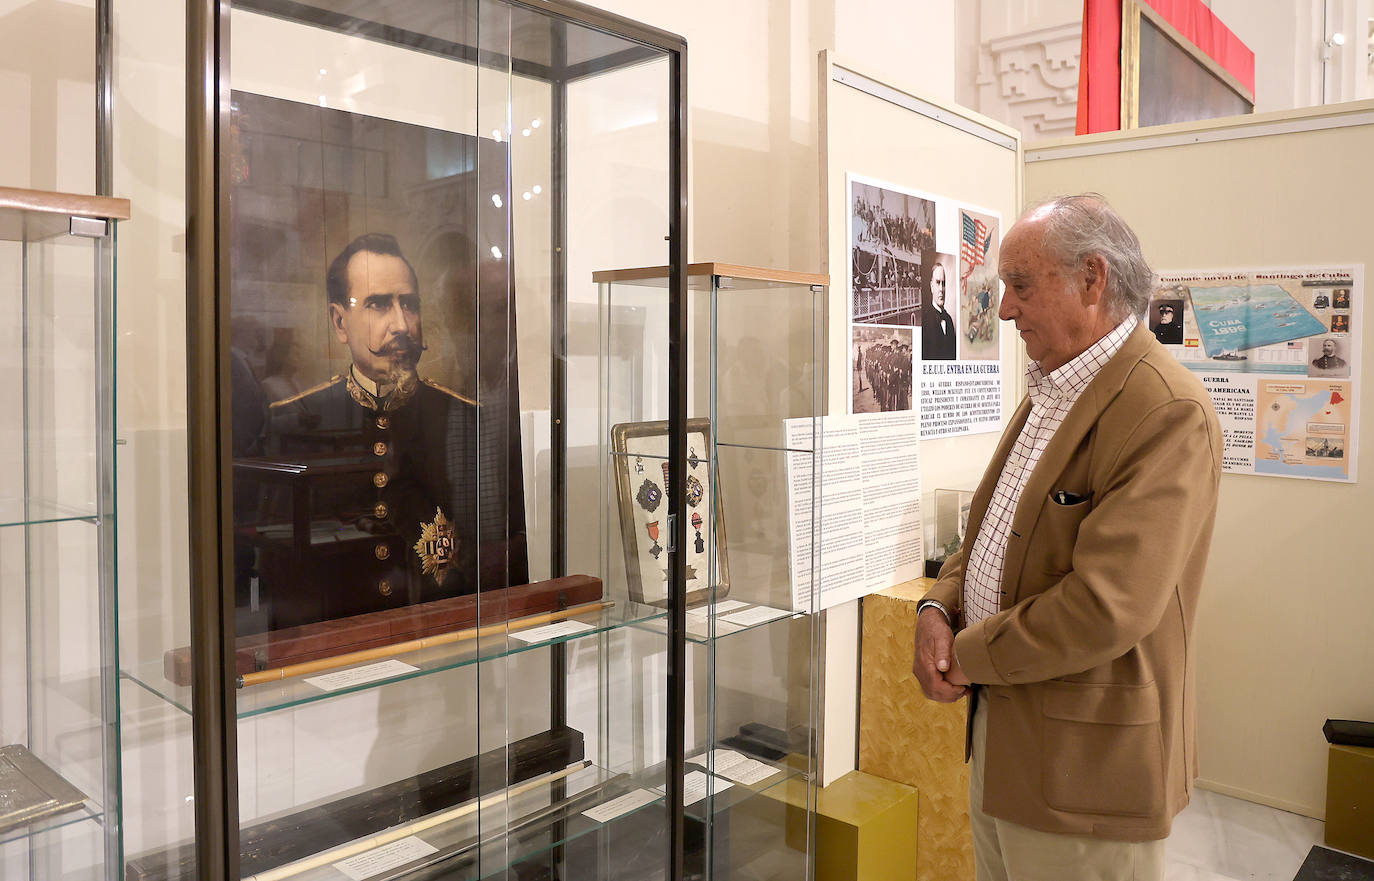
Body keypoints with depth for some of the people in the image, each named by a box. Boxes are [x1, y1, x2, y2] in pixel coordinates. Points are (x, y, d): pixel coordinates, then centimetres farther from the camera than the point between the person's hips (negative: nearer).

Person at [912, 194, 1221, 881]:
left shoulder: (1167, 412, -21)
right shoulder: (1050, 390, 10)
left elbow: (1108, 608, -28)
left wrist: (971, 654, -15)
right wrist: (937, 608, -4)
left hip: (1087, 762, -8)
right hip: (998, 730, 8)